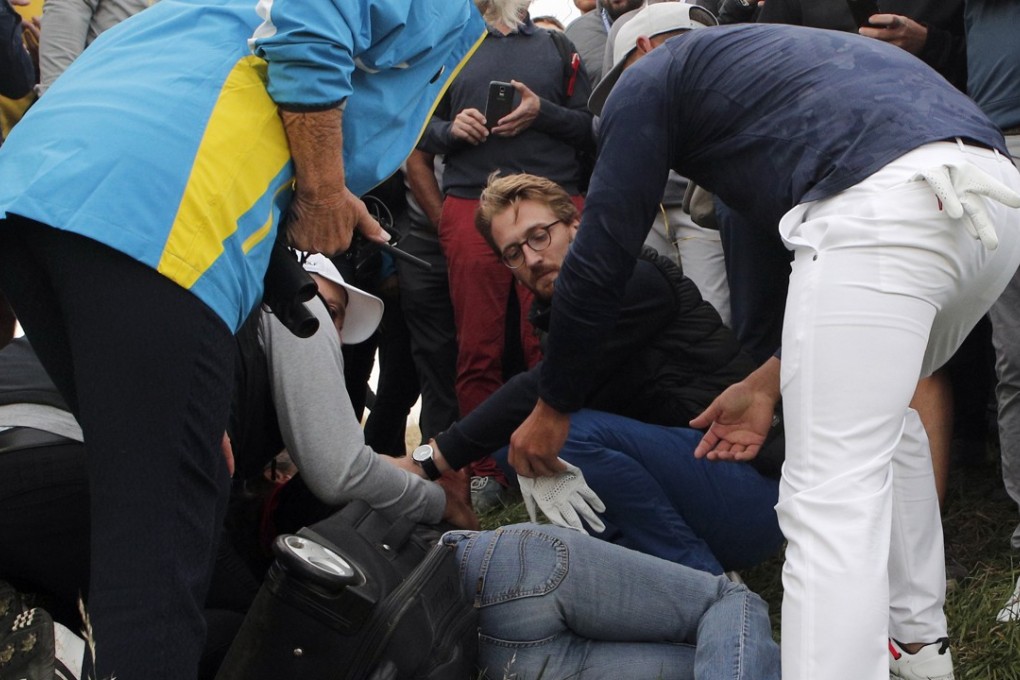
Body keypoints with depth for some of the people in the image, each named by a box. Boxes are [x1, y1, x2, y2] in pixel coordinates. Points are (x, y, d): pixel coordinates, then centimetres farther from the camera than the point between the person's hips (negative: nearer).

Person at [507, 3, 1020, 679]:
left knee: (831, 501, -9)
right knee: (879, 406, 31)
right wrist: (771, 382, 29)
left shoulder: (650, 77, 18)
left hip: (885, 210, -9)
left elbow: (601, 258, 13)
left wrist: (553, 407, 23)